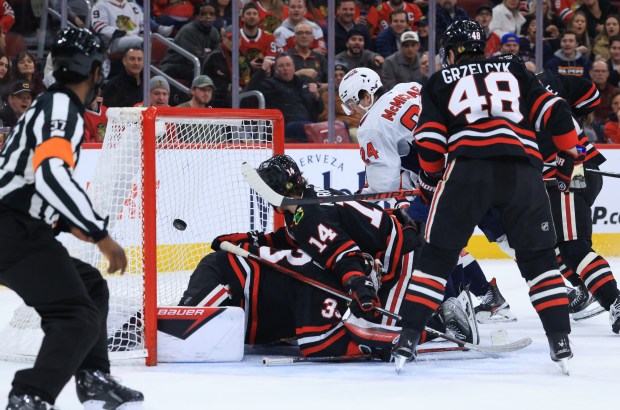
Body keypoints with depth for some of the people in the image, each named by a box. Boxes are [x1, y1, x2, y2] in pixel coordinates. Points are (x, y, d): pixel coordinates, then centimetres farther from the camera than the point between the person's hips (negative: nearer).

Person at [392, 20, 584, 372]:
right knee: (539, 258, 15)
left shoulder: (441, 82, 22)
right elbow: (553, 110, 14)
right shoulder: (514, 71, 26)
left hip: (468, 166, -1)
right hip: (523, 171, 2)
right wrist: (571, 156, 24)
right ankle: (560, 341, 7)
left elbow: (430, 143, 12)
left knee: (437, 256, 9)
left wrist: (430, 186, 25)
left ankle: (409, 338, 1)